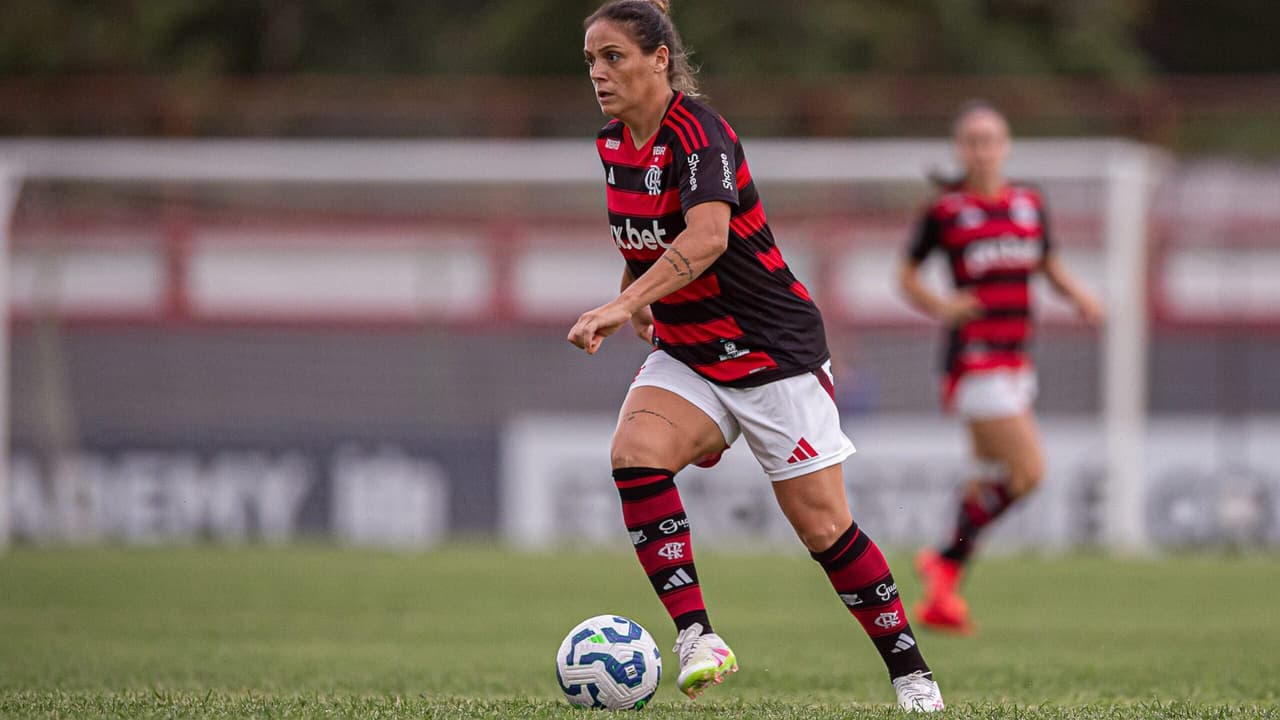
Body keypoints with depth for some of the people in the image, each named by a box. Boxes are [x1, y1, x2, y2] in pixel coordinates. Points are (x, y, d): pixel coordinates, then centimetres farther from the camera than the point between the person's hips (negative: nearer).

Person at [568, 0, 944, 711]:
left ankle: (912, 676, 13)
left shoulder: (698, 132, -21)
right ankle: (697, 639, -28)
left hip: (774, 351, -6)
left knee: (822, 525, -4)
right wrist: (642, 303, 16)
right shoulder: (613, 145, 3)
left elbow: (706, 235, -39)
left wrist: (624, 303, -50)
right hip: (685, 356, 6)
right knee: (634, 450, -24)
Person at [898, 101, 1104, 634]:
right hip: (974, 355, -7)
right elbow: (907, 275, 4)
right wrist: (941, 307, -14)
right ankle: (948, 564, 0)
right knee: (1026, 473, -16)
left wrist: (1079, 295, 2)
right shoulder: (946, 210, -5)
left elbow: (1050, 266, 22)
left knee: (993, 479, 12)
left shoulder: (1029, 204, 9)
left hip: (1016, 359, 7)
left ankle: (940, 597, 22)